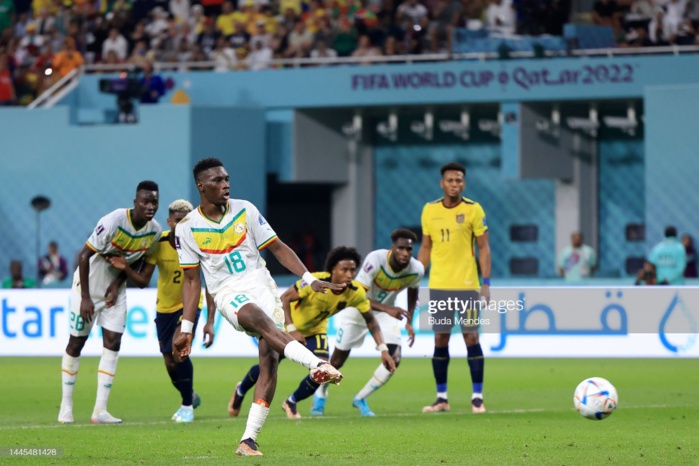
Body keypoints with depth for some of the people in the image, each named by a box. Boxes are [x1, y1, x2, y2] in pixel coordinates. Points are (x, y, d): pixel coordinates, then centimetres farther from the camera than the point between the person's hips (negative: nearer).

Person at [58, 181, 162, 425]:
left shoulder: (155, 231, -10)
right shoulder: (113, 222, -28)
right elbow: (84, 255, -23)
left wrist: (118, 283, -8)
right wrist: (85, 298, -22)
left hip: (114, 288, 5)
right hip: (89, 283, -5)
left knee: (113, 343, -5)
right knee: (76, 342, 2)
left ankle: (100, 410, -2)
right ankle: (66, 406, 14)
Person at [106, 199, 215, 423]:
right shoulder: (158, 244, -16)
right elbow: (143, 281, -13)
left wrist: (210, 321, -26)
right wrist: (126, 268, -34)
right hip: (165, 307, 3)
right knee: (170, 362, 4)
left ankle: (187, 405, -2)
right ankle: (191, 397, 36)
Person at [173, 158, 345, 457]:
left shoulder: (245, 210, 4)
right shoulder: (187, 228, 1)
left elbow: (277, 248, 8)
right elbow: (191, 280, 6)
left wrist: (310, 280, -1)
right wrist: (186, 328, 2)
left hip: (260, 283, 3)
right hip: (228, 294, -3)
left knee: (270, 357, -14)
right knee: (260, 319, -37)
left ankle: (249, 439, -15)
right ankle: (316, 364, -55)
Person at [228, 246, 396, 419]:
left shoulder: (356, 292, -22)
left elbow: (371, 321, -10)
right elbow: (285, 298, -25)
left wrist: (383, 349, -17)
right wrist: (291, 329, -31)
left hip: (315, 331, 3)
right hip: (288, 327, -3)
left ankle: (291, 403, 12)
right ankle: (240, 391, 41)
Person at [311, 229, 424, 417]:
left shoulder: (416, 270, -19)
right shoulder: (375, 260, -35)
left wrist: (409, 321, -3)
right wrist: (387, 308, -47)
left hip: (386, 312, 3)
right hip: (357, 309, -3)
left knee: (394, 360, -15)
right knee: (338, 360, 6)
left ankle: (360, 399, 7)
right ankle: (320, 394, 37)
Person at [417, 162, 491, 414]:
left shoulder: (473, 210, -3)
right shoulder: (429, 210, 6)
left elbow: (483, 248, -1)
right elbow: (425, 248, 13)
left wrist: (486, 283, -8)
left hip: (467, 284, -3)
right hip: (438, 284, 3)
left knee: (471, 337, -4)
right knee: (440, 340, 5)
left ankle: (477, 397, 2)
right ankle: (441, 398, 11)